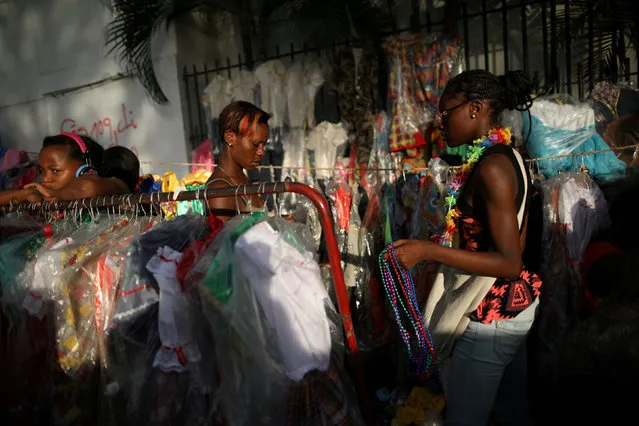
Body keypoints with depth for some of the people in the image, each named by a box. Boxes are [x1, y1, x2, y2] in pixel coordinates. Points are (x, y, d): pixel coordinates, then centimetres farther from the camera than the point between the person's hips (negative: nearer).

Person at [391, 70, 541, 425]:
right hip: (515, 304, 10)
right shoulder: (511, 158, 7)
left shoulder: (491, 167, -22)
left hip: (489, 315, -10)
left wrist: (428, 251, -26)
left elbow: (510, 263, -24)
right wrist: (446, 243, 21)